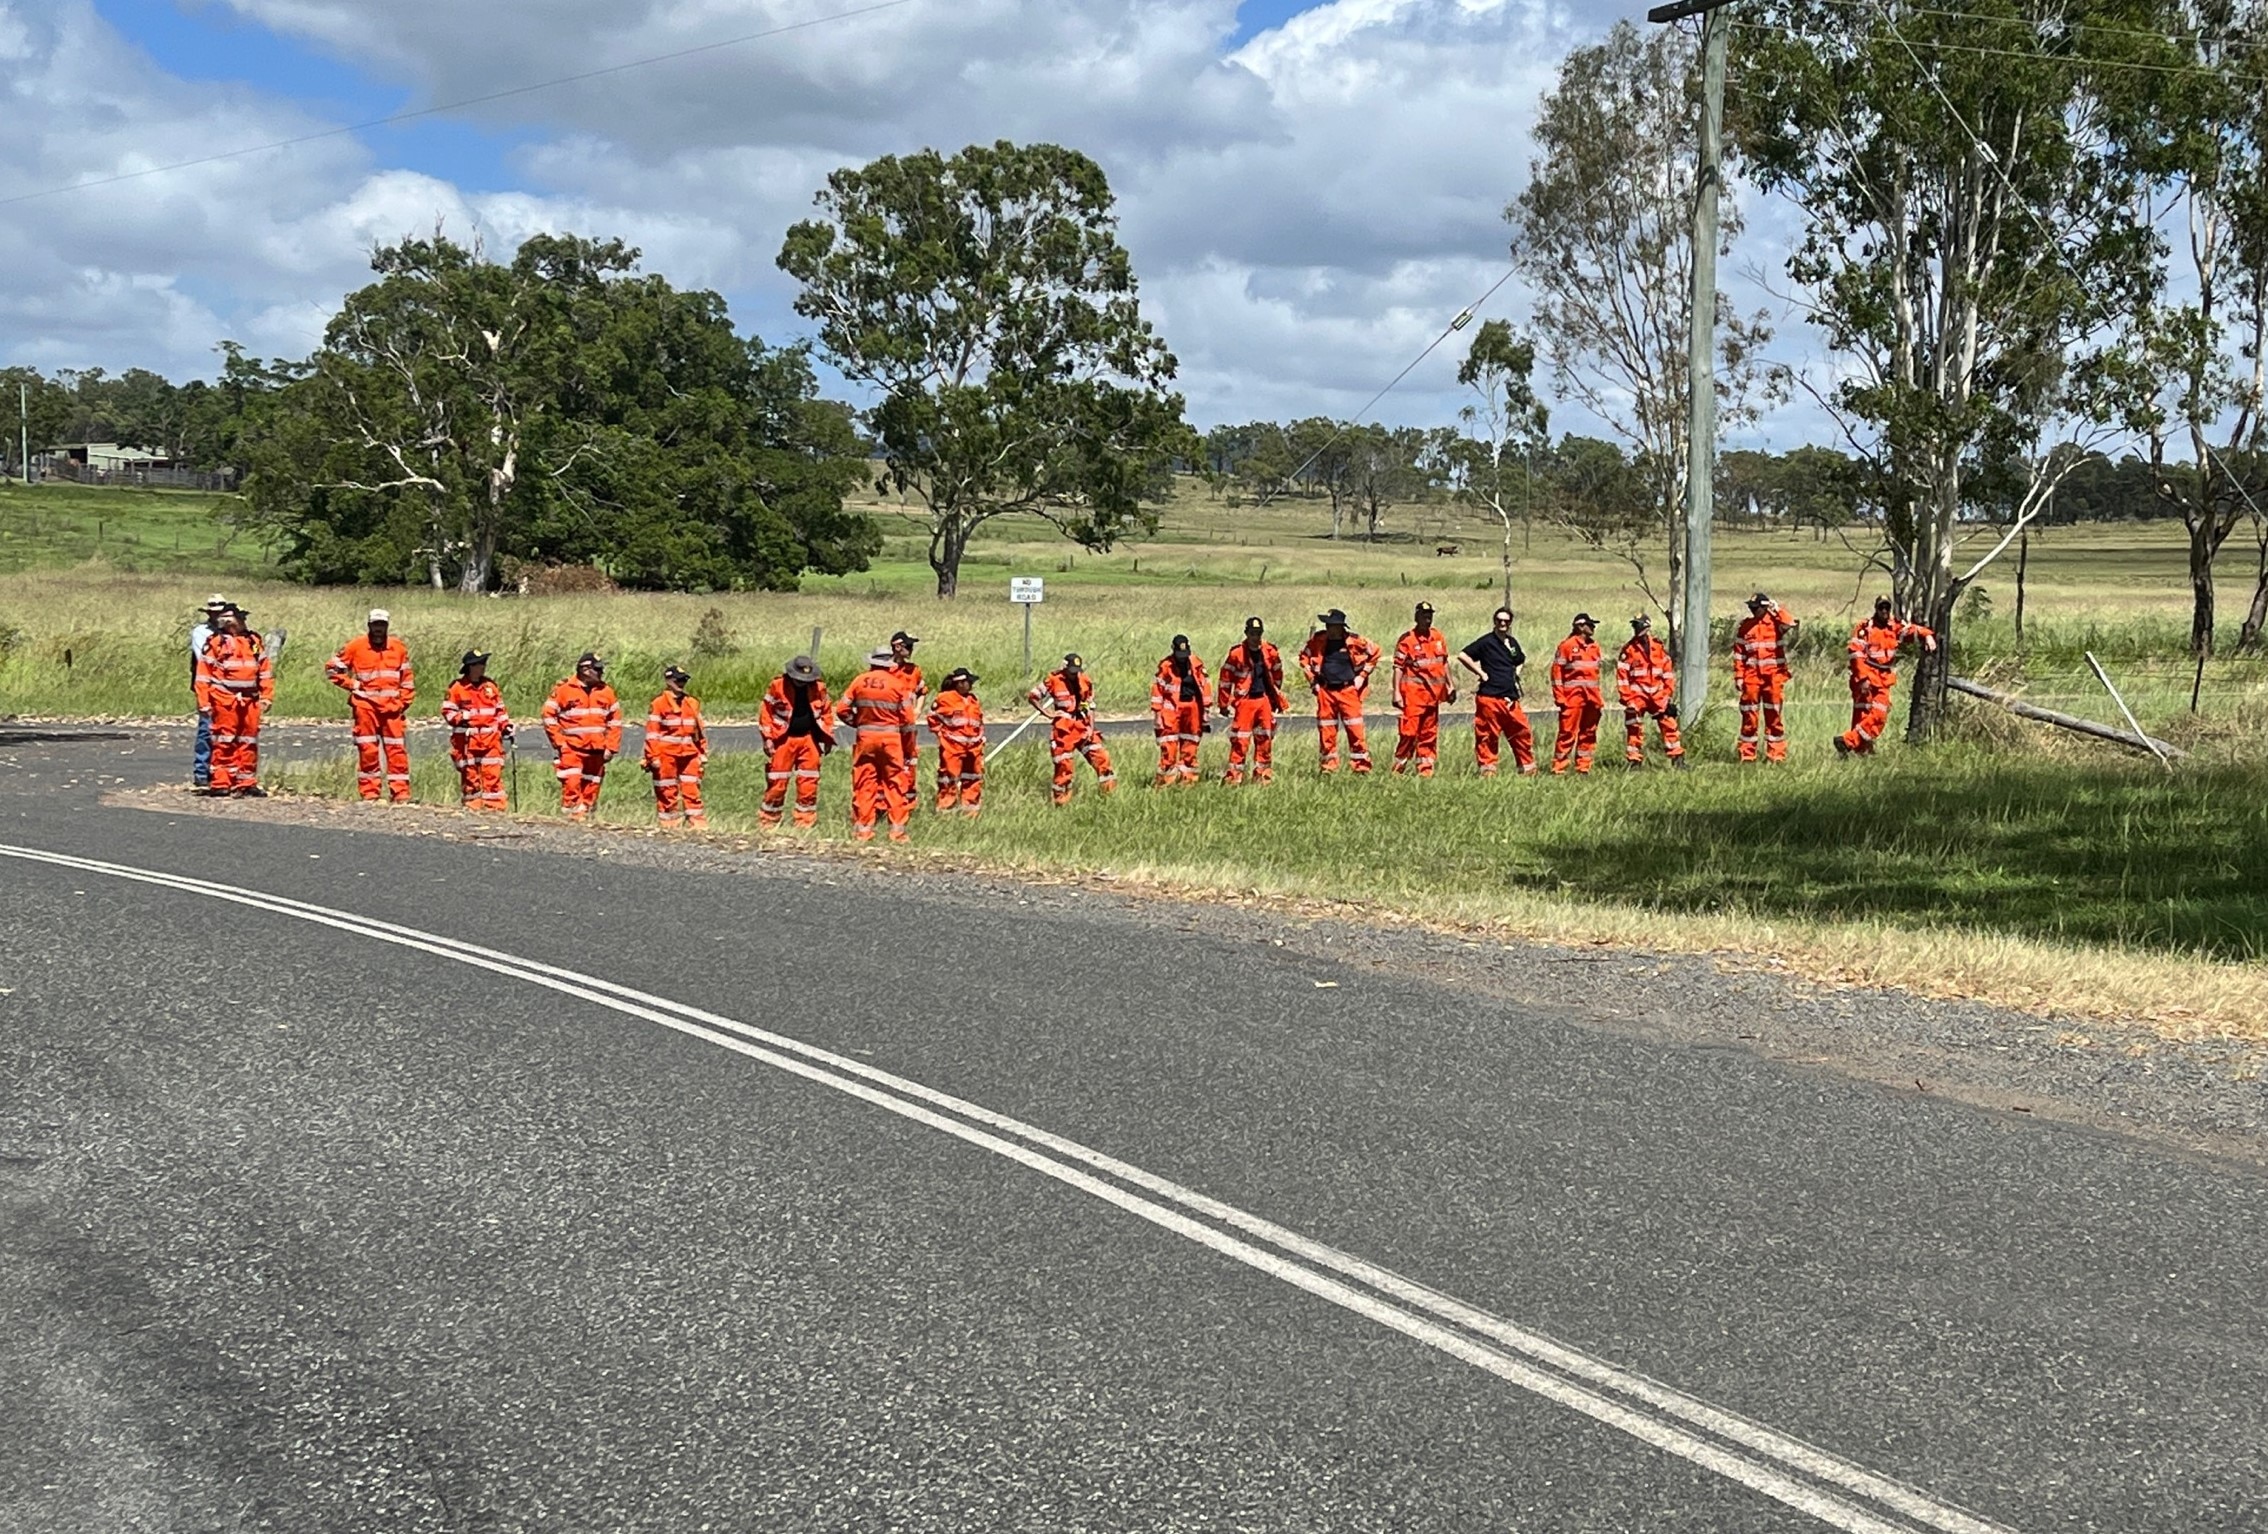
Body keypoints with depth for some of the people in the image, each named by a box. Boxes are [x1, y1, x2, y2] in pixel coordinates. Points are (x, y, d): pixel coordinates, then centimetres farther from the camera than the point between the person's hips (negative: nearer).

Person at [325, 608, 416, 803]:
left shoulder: (399, 648, 9)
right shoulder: (355, 646, 2)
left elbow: (407, 678, 15)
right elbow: (332, 669, 8)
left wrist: (404, 702, 7)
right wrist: (352, 685, 0)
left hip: (392, 706, 2)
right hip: (366, 706, -2)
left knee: (397, 749, -2)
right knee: (367, 750, 0)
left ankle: (400, 792, 1)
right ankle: (369, 793, 6)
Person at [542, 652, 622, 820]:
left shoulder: (606, 692, 7)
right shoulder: (564, 690, -4)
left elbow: (615, 722, 12)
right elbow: (549, 715, -1)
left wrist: (611, 748, 5)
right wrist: (559, 741, -6)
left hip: (596, 749, 4)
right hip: (572, 747, -4)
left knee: (592, 785, 7)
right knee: (571, 782, -17)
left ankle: (584, 812, 16)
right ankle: (572, 811, -13)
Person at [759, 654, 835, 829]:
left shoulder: (818, 688, 3)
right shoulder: (778, 686, -7)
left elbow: (827, 711, 14)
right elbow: (766, 711, -3)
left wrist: (828, 737, 11)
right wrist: (768, 738, -7)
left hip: (809, 739, 3)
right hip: (783, 738, -3)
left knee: (809, 782, 2)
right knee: (777, 782, -1)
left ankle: (806, 821, 10)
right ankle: (769, 820, 11)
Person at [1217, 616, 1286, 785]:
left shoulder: (1271, 652, 4)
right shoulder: (1236, 654, -7)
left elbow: (1277, 676, 18)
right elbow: (1225, 679, -2)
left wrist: (1276, 699, 21)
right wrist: (1223, 704, -1)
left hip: (1265, 699, 4)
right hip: (1244, 700, -4)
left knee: (1265, 738, 7)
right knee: (1240, 739, -6)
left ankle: (1263, 771, 16)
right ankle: (1234, 773, -2)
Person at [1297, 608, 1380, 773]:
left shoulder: (1354, 641, -6)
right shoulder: (1318, 640, 1)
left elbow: (1374, 653, 8)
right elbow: (1304, 657, 16)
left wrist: (1362, 676, 4)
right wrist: (1312, 679, 8)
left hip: (1348, 690, -3)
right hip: (1325, 690, 3)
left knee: (1355, 728, -7)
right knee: (1326, 729, 5)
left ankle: (1361, 764, -1)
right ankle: (1329, 765, 15)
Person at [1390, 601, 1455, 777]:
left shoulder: (1438, 637, 11)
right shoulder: (1407, 640, -7)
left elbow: (1444, 662, 20)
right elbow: (1398, 667, -9)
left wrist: (1450, 685, 17)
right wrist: (1396, 693, -14)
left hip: (1433, 693, 6)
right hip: (1413, 692, -6)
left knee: (1429, 732, 10)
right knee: (1409, 731, -9)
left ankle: (1425, 768, 17)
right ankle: (1399, 767, -1)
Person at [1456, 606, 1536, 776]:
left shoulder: (1513, 643, 15)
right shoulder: (1486, 641, -6)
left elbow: (1521, 660, 37)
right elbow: (1462, 655, -13)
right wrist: (1480, 673, -11)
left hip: (1510, 698, 6)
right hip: (1489, 697, -6)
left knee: (1522, 733, 7)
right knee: (1487, 736, -3)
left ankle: (1527, 768, 17)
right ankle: (1487, 768, 3)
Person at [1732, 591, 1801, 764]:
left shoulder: (1776, 622, -1)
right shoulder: (1745, 626, 7)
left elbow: (1792, 625, -24)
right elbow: (1739, 654, 9)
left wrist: (1777, 609, -18)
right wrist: (1738, 677, 3)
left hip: (1773, 677, -2)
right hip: (1751, 677, 2)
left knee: (1773, 716, 3)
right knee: (1749, 716, 3)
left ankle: (1776, 754, 8)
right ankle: (1746, 754, 9)